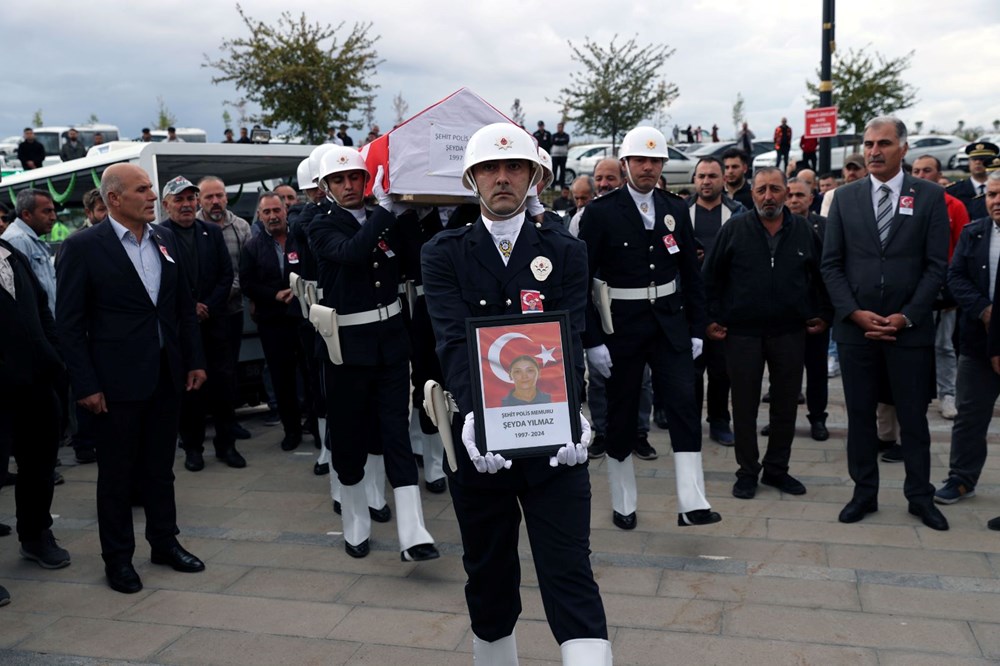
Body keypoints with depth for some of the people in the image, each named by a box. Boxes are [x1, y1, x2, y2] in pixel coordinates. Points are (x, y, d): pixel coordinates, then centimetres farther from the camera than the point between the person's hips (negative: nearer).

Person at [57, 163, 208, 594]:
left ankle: (164, 542, 31)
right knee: (117, 471, 8)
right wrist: (85, 384, -12)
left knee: (160, 465, 16)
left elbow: (184, 307, 13)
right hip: (117, 379, -5)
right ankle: (117, 557, 23)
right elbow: (70, 323, -9)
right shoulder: (83, 247, -8)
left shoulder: (166, 240, 7)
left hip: (167, 375, 5)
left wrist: (195, 360, 8)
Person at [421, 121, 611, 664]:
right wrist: (473, 415, -31)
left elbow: (567, 339, -10)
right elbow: (453, 340, -14)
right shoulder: (444, 254, 1)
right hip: (478, 438, 1)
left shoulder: (566, 252, 3)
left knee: (570, 574, -2)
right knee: (488, 577, 16)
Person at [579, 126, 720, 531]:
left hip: (670, 324, 3)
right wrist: (592, 340, -12)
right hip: (621, 326, -3)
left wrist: (696, 328, 8)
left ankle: (691, 504, -1)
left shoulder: (676, 209, 6)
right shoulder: (600, 212, -7)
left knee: (684, 406, -6)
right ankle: (622, 505, 22)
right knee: (621, 416, 7)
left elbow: (691, 273, 11)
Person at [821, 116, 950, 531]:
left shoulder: (930, 196, 1)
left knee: (913, 416, 8)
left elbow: (937, 265, -3)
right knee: (860, 414, 9)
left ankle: (920, 496, 22)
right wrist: (855, 313, -8)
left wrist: (906, 316, -11)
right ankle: (864, 493, 21)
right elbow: (831, 264, 3)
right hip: (855, 326, 1)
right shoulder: (845, 197, 4)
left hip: (909, 327, -1)